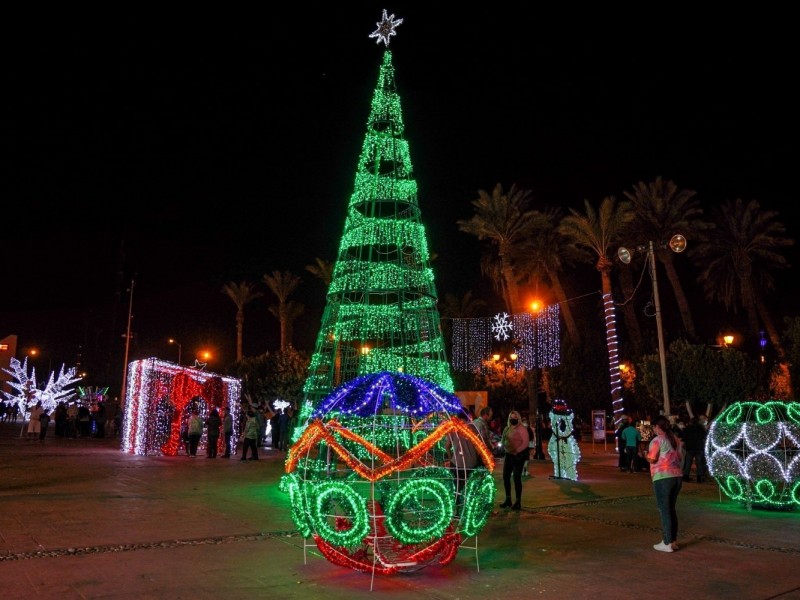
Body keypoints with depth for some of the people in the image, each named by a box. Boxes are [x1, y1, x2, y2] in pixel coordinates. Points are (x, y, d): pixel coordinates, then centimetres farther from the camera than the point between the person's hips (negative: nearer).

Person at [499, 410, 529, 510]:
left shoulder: (521, 429, -10)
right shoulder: (507, 428, 11)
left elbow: (525, 443, -16)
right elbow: (504, 440, 20)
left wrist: (517, 451, -22)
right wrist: (504, 448, 1)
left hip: (518, 455, -7)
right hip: (508, 455, 7)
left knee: (517, 478, -4)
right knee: (506, 477, 9)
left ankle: (518, 502, 5)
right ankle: (508, 499, 21)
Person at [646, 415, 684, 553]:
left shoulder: (657, 440, -9)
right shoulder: (676, 439, 13)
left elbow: (651, 459, -12)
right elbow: (679, 458, 20)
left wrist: (646, 453, 8)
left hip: (663, 478, -7)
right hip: (677, 476, 7)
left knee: (664, 510, -1)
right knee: (671, 509, 16)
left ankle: (667, 543, 2)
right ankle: (673, 540, 20)